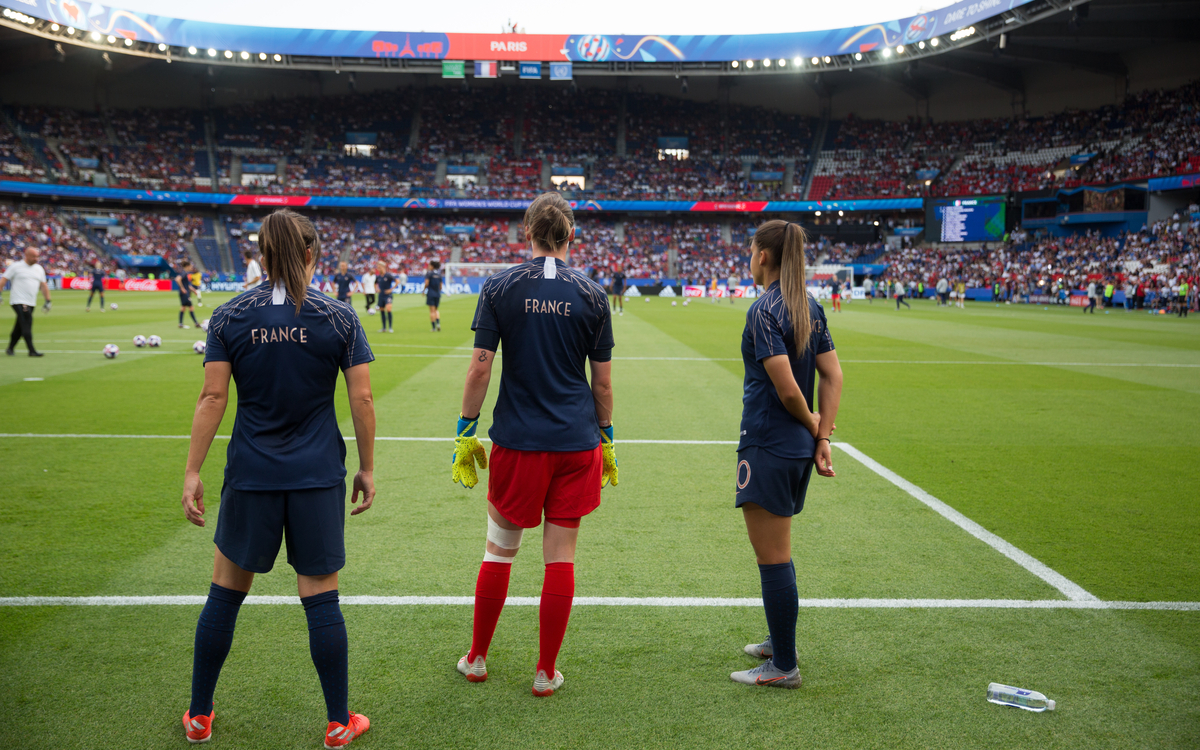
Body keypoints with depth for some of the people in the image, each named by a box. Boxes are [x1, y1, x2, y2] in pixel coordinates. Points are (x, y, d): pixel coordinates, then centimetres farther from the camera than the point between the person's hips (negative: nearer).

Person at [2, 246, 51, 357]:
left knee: (19, 328, 11)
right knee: (26, 324, -16)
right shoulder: (16, 266, -3)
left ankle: (10, 348, 24)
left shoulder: (39, 269, 12)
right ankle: (32, 351, -18)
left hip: (31, 303, 6)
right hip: (18, 301, -6)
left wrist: (47, 301, 9)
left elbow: (43, 286, 16)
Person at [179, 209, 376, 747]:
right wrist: (368, 468, 5)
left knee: (225, 592, 15)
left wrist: (193, 472, 1)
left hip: (249, 476, 1)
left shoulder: (229, 317, -2)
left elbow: (212, 398, -4)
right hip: (319, 478, -1)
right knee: (321, 598, 7)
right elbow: (362, 400, -4)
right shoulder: (339, 319, -4)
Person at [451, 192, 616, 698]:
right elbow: (602, 381, 3)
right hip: (577, 443, 1)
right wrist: (606, 438, 15)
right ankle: (546, 672, 16)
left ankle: (477, 658, 27)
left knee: (499, 551, 13)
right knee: (561, 557, 7)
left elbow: (480, 369, -5)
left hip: (517, 442, 0)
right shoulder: (592, 295, 0)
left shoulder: (499, 288, -3)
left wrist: (465, 432, 3)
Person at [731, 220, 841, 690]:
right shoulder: (810, 306, 8)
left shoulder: (764, 310, -17)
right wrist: (821, 438, 4)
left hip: (768, 448, -9)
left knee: (773, 559, 1)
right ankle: (779, 642, 36)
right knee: (776, 554, 22)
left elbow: (788, 389, -22)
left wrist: (811, 424, -3)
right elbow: (833, 376, 7)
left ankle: (784, 667, 10)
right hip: (798, 448, 9)